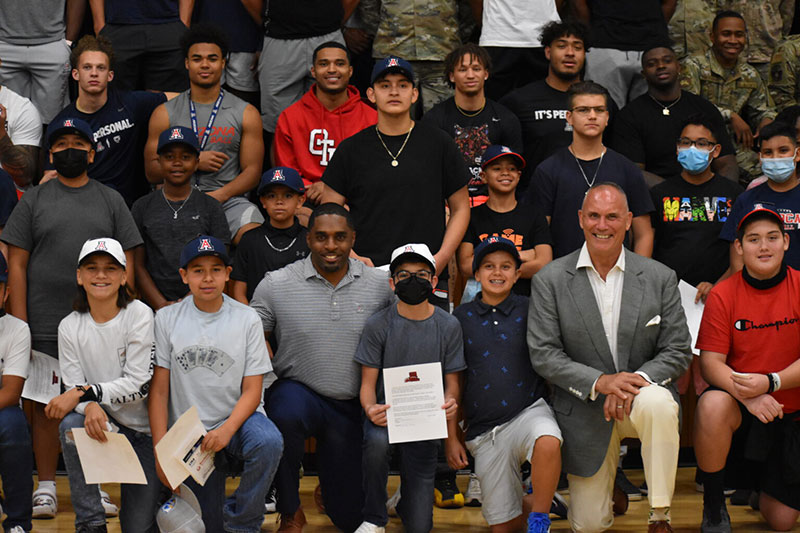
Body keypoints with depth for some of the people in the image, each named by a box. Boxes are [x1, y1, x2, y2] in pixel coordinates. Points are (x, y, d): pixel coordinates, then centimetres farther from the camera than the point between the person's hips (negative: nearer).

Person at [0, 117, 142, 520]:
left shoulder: (111, 200, 10)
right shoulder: (33, 200, 7)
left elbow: (125, 264, 7)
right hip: (44, 327, -1)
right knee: (45, 403, 3)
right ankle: (46, 486, 12)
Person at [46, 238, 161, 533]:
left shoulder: (139, 315, -11)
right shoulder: (70, 326, -2)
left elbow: (139, 384, -16)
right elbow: (73, 386, -6)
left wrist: (84, 392, -24)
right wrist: (90, 406, -30)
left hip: (142, 429, -2)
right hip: (100, 421, 3)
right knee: (71, 425, -33)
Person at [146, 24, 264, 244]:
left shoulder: (245, 113, 11)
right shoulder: (165, 113, 12)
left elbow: (252, 171, 5)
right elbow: (152, 172, 8)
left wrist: (219, 196, -12)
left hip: (228, 199, 0)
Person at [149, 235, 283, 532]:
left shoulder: (247, 319, -3)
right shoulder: (167, 319, -1)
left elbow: (252, 391, -5)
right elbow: (158, 389, -1)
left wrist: (227, 430, -23)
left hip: (237, 418, -1)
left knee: (269, 442, -35)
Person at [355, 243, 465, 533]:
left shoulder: (448, 326, 1)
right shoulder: (378, 325, -3)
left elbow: (452, 383, 6)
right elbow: (368, 384, -2)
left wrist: (449, 402, -19)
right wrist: (370, 408, -25)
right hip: (386, 412, -1)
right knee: (377, 440, -39)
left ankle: (409, 495, 36)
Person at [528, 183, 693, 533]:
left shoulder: (660, 278, -2)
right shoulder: (549, 280, -5)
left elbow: (678, 351, -2)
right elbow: (543, 355, -9)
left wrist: (637, 379, -21)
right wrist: (600, 382, -22)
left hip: (642, 390, 0)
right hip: (584, 408, 0)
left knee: (658, 404, -38)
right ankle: (608, 480, 36)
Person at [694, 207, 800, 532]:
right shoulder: (722, 295, -7)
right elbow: (710, 361, -11)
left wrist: (770, 382, -26)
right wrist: (746, 394, -29)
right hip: (740, 407, -1)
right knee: (712, 405, -38)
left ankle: (759, 480, 37)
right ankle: (713, 506, -14)